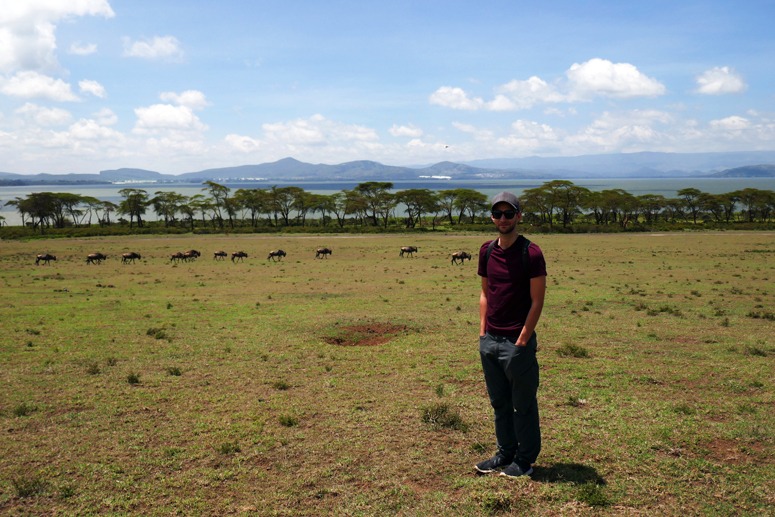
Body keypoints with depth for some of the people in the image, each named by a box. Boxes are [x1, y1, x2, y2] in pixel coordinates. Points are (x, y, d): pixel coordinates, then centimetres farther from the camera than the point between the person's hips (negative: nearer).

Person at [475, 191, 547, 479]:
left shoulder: (531, 253, -10)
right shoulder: (487, 251, 8)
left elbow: (537, 301, -11)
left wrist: (521, 341, -14)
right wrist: (483, 331, 8)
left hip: (518, 341, -6)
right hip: (489, 340, 6)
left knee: (524, 404, 7)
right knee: (499, 402, 17)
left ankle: (525, 460, 21)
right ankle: (505, 453, 31)